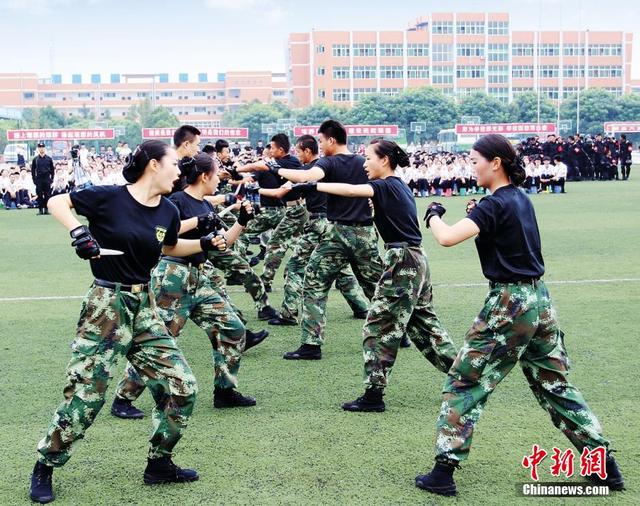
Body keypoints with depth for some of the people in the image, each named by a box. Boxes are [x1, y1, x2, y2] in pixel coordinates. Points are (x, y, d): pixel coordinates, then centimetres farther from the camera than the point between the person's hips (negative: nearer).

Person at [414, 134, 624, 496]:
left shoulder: (495, 205, -15)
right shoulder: (522, 199, 10)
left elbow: (447, 238, -25)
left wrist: (433, 215, -5)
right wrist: (479, 218, 10)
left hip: (509, 304, -8)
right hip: (540, 299, 8)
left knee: (464, 383, 0)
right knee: (556, 386, 16)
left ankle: (444, 472, 1)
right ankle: (605, 465, 18)